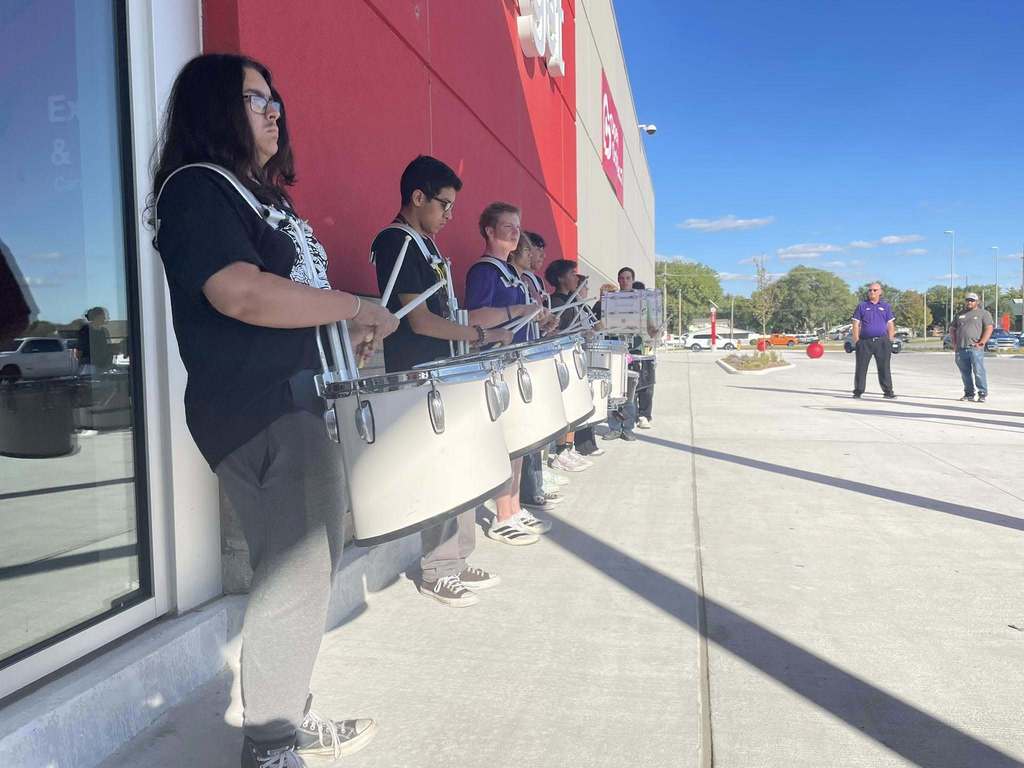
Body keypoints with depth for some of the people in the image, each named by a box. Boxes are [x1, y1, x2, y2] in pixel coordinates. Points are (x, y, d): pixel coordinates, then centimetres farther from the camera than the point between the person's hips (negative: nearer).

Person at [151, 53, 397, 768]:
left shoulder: (258, 194, 21)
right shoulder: (196, 187, -9)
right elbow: (240, 292, -26)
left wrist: (348, 332, 13)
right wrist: (356, 307, -18)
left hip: (294, 399, 10)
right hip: (251, 409, -10)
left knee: (314, 561, 16)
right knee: (296, 575, -6)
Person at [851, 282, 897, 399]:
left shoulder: (885, 306, 13)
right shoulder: (862, 306, 8)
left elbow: (890, 325, 12)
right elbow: (856, 324, 5)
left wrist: (890, 341, 4)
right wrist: (856, 341, -3)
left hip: (882, 341, 1)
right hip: (865, 341, -1)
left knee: (884, 367, -1)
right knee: (861, 367, 1)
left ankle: (888, 391, 3)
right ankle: (858, 391, 9)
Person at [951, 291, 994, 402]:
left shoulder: (983, 313, 8)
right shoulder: (960, 314, 21)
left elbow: (989, 328, -2)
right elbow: (953, 329, 23)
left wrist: (981, 342, -12)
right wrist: (954, 343, 10)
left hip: (975, 348, -4)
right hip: (960, 349, 4)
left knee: (979, 372, -8)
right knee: (965, 373, 7)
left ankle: (982, 394, -4)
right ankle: (969, 394, 15)